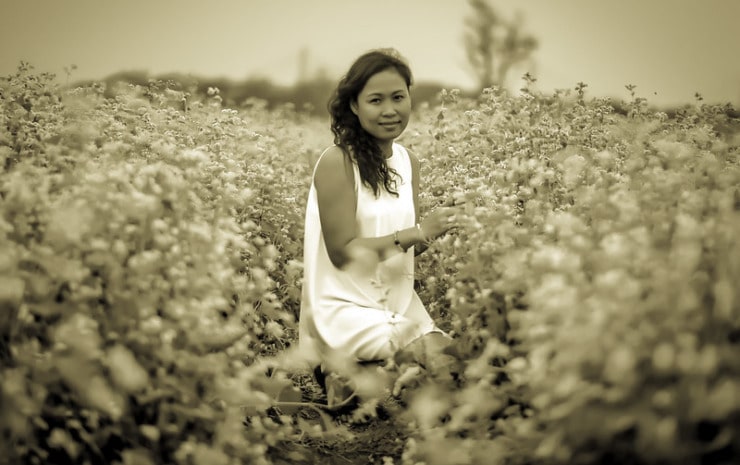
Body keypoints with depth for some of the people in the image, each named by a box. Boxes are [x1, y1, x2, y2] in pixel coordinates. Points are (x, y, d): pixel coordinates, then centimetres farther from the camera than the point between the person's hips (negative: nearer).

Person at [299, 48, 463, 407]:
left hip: (400, 306, 7)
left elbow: (404, 248, 10)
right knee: (438, 361, -22)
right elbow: (341, 251, -16)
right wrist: (416, 233, -21)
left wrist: (430, 234, -11)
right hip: (346, 310, -6)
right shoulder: (337, 162, -14)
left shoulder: (408, 161, 6)